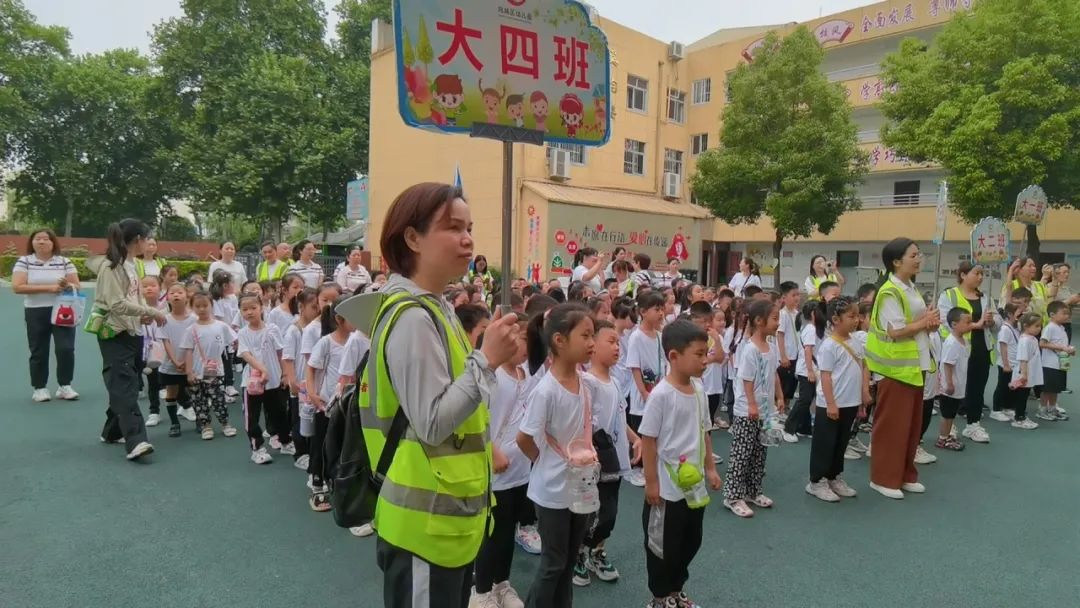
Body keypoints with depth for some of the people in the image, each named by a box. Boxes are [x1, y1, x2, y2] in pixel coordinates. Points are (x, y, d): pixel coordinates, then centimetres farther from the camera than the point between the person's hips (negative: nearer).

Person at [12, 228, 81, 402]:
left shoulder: (65, 262, 3)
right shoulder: (24, 262, 0)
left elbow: (77, 286, 4)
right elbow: (17, 287, -11)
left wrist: (68, 285, -21)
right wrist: (49, 287, -19)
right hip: (35, 313, 0)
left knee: (66, 348, -7)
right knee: (38, 352, 7)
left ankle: (65, 386, 7)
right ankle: (40, 388, 19)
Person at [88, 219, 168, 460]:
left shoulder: (130, 263, 13)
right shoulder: (111, 265, -13)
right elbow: (117, 304, -19)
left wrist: (145, 313, -2)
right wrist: (150, 311, -16)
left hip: (133, 332, 9)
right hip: (115, 334, -9)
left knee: (124, 386, 15)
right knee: (125, 388, -14)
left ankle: (112, 431, 28)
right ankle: (136, 441, -20)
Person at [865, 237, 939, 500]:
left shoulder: (912, 288, 12)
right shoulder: (889, 293, -17)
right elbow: (895, 331, -22)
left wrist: (930, 323, -2)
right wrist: (924, 322, -11)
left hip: (915, 365, 9)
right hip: (896, 367, -9)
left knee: (911, 423, 15)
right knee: (891, 425, -1)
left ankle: (905, 475, 27)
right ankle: (884, 478, 11)